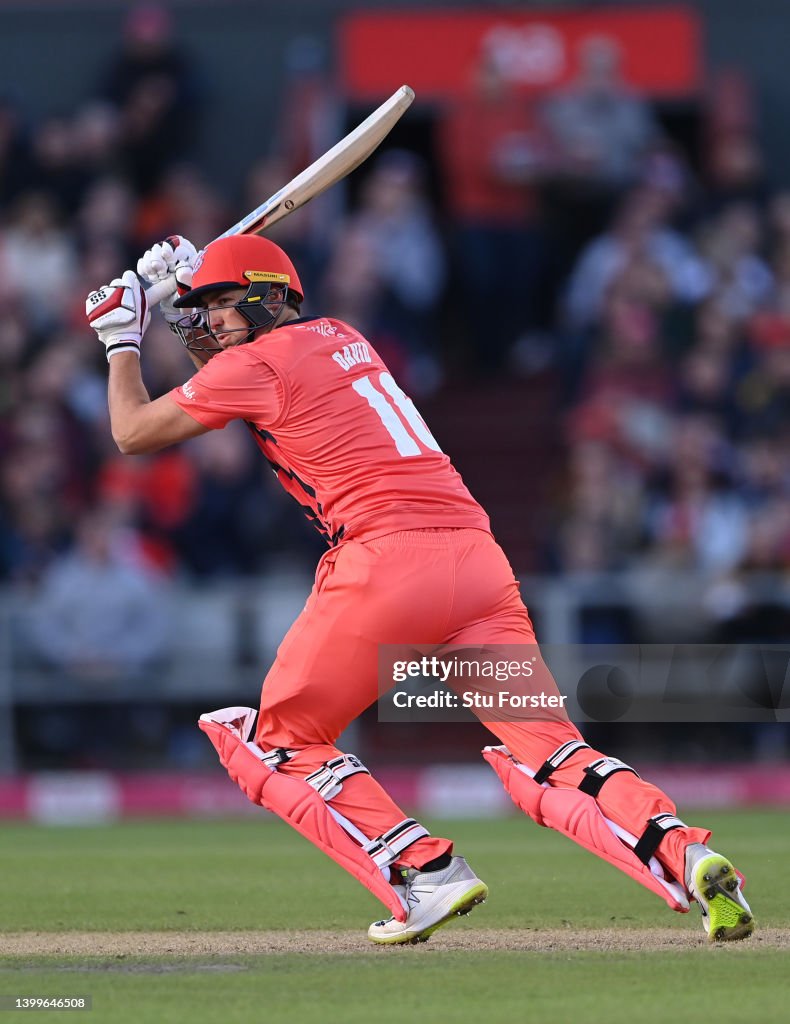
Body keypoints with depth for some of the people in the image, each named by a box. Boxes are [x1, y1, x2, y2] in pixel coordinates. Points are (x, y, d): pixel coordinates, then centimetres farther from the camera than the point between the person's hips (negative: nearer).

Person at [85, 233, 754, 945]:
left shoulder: (259, 362, 5)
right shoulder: (340, 338, 27)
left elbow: (133, 432, 14)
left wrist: (121, 340, 28)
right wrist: (188, 315, 38)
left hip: (388, 559, -7)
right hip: (481, 558, 7)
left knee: (282, 739, 10)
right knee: (547, 750, -2)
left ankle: (427, 871, -8)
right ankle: (683, 854, -26)